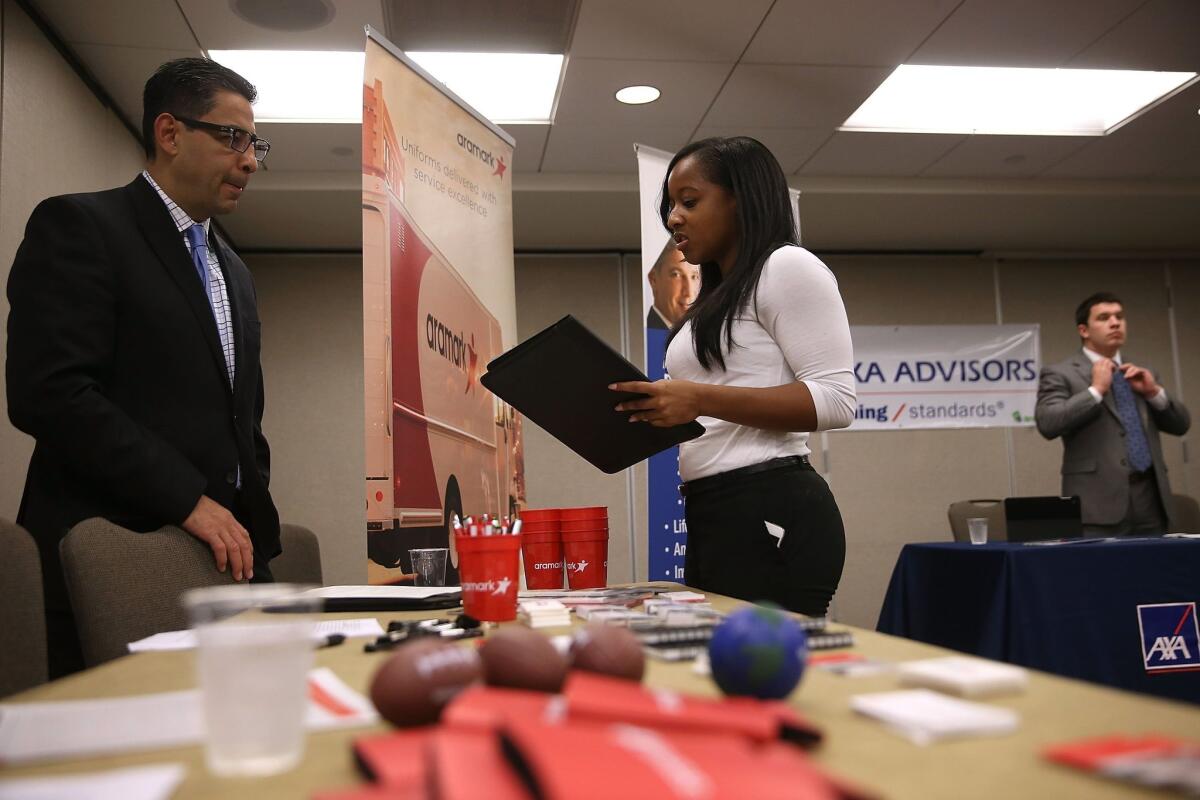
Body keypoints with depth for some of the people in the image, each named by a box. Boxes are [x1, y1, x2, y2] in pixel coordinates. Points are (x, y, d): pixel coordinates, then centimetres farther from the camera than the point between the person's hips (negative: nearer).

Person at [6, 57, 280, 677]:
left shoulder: (234, 272, 20)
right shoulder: (77, 226, -3)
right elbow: (47, 393, -16)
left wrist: (254, 528, 10)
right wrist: (189, 500, -17)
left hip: (227, 556, 7)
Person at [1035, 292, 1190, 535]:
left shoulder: (1141, 373, 20)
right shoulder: (1060, 374, 1)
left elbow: (1181, 424, 19)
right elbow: (1047, 423, -15)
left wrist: (1155, 392, 2)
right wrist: (1096, 390, -13)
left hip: (1150, 498, 6)